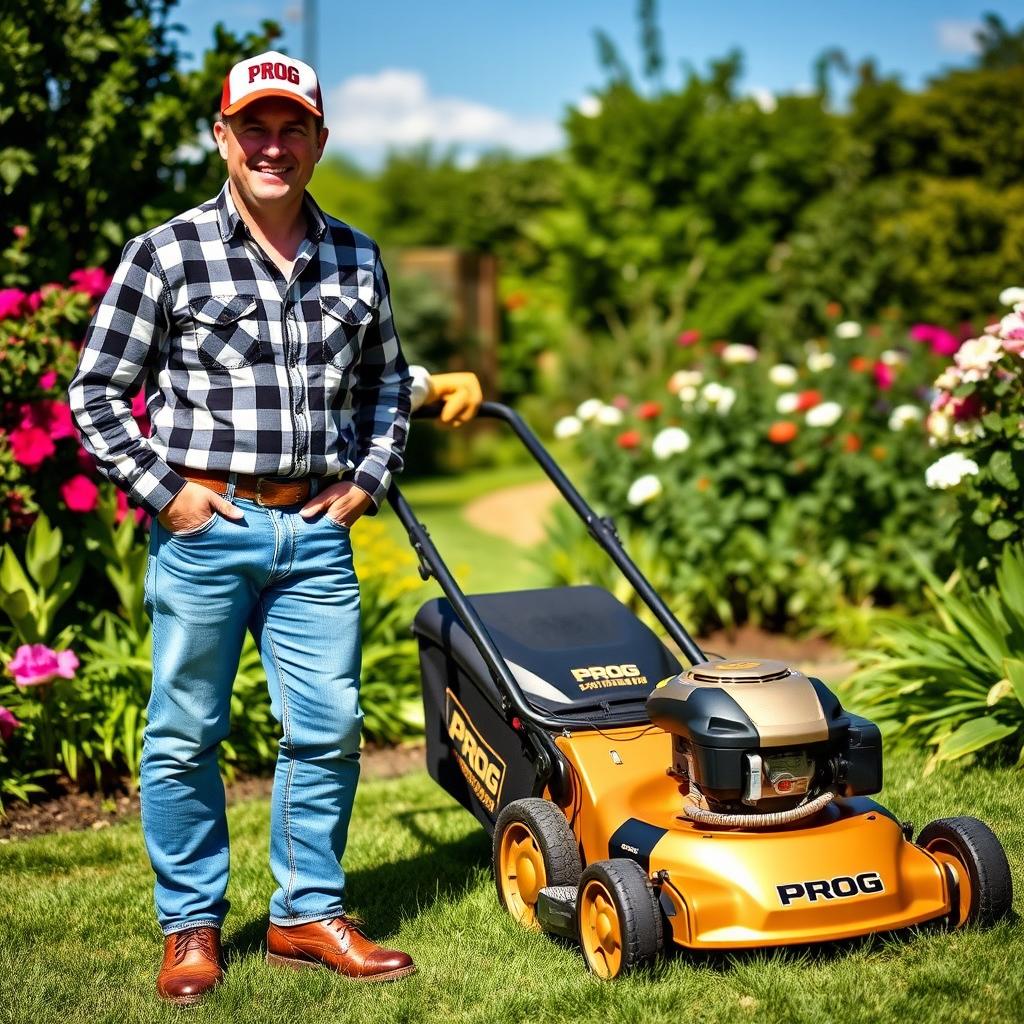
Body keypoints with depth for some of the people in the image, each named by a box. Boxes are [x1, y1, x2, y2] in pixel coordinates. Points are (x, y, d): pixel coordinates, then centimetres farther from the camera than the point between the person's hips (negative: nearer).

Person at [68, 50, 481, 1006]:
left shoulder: (357, 261, 10)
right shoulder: (167, 254, -2)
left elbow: (386, 381, 23)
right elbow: (97, 391, 1)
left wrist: (368, 475, 10)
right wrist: (162, 490, -7)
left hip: (317, 530, 4)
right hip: (204, 525, -3)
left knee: (327, 728, 5)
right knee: (185, 732, 3)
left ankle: (309, 914, 21)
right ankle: (191, 927, 18)